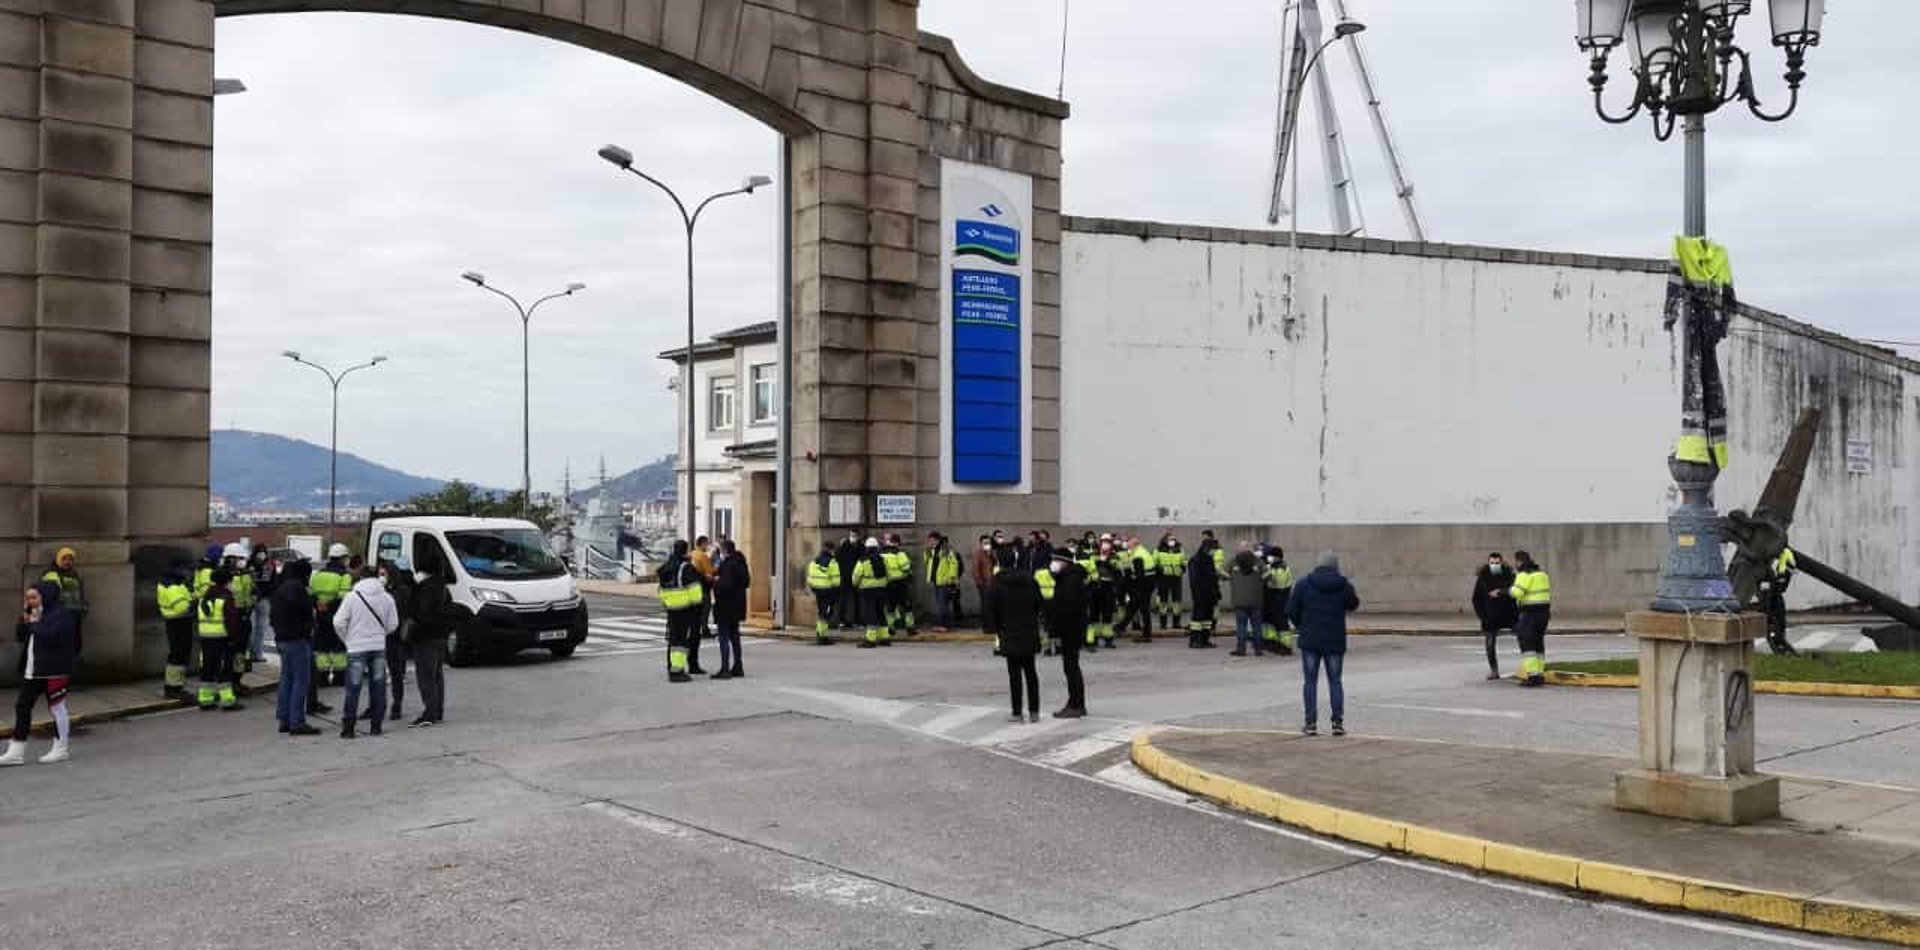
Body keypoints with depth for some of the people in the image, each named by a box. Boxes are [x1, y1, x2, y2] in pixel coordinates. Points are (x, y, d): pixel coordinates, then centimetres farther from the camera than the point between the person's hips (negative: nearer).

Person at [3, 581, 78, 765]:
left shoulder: (62, 614, -12)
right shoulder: (35, 614, 15)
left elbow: (50, 635, -26)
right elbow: (19, 636, 13)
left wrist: (35, 623, -14)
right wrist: (24, 619, -1)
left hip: (54, 671, -9)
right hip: (32, 671, 9)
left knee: (57, 707, 2)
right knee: (21, 706, 6)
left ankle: (61, 749, 13)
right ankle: (16, 752, 10)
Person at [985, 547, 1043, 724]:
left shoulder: (997, 584, -9)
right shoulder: (1029, 580, 1)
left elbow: (992, 610, -7)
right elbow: (1038, 604, 7)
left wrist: (997, 627, 8)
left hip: (1010, 635, -4)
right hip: (1030, 633, 4)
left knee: (1015, 673, 1)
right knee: (1030, 672, 12)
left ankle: (1017, 713, 4)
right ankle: (1034, 711, 13)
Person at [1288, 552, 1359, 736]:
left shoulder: (1304, 585, -7)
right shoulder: (1344, 586, -5)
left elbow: (1291, 610, -3)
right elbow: (1353, 605, 13)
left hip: (1310, 640, -1)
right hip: (1335, 641, 1)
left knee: (1311, 681, 6)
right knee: (1335, 680, 10)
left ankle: (1311, 723, 4)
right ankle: (1338, 722, 6)